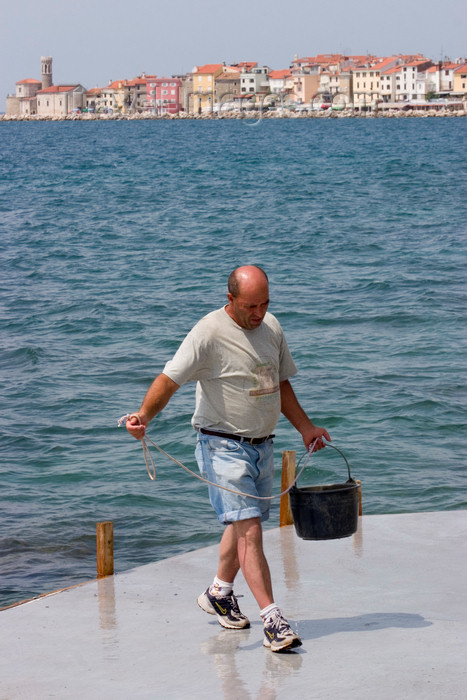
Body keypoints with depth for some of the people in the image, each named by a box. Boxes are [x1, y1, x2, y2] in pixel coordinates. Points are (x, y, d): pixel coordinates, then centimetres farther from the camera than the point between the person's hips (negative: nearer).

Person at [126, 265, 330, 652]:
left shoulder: (271, 327, 7)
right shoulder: (209, 334, -16)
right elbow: (170, 377, -26)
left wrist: (305, 427, 21)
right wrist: (145, 414, -42)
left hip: (262, 445, 7)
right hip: (224, 445, -7)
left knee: (243, 524, 17)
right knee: (249, 530, -14)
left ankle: (219, 593, 38)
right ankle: (272, 619, -17)